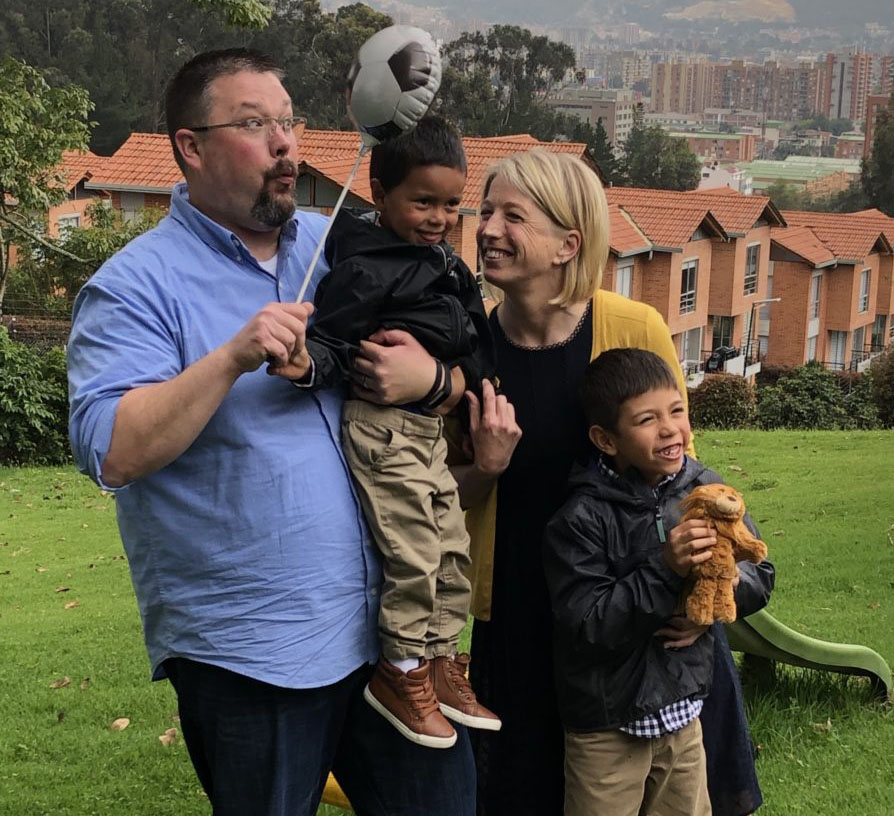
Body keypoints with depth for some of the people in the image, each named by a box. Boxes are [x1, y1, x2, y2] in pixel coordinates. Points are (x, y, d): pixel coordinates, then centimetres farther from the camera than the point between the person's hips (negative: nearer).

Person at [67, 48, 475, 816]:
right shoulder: (136, 285, -9)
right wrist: (233, 358, -27)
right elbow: (113, 455, -19)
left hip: (386, 619, 5)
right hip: (247, 656, -5)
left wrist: (431, 376, -7)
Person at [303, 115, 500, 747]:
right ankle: (401, 672, 10)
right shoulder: (365, 269, -15)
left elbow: (481, 342, 13)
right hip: (381, 425, -9)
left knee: (453, 550, 15)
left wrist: (451, 374, -5)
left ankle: (439, 663, 29)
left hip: (428, 427, 9)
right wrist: (304, 363, -42)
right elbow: (331, 340, -22)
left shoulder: (445, 264, 11)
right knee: (414, 553, -7)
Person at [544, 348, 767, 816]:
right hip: (607, 727, -4)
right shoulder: (582, 518, -19)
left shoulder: (705, 491, -5)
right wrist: (665, 569, -30)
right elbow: (586, 627, -24)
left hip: (683, 710, 5)